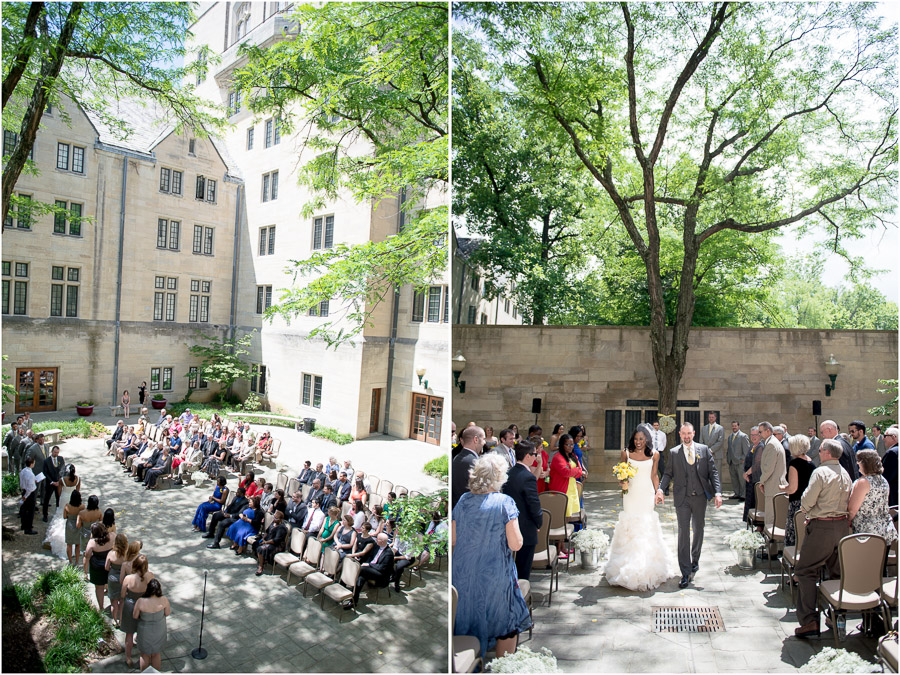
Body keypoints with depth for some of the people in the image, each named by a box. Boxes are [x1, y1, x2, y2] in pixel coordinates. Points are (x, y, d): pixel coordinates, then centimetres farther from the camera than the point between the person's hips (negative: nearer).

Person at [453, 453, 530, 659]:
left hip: (462, 574, 4)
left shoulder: (463, 501, -1)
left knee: (466, 620, 20)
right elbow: (515, 544, -14)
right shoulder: (504, 502, -12)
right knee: (507, 626, 16)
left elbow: (452, 540, 2)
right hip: (495, 577, -4)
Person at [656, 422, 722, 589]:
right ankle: (685, 573, 1)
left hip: (700, 497, 1)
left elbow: (713, 472, 0)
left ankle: (695, 561, 37)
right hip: (682, 498, -1)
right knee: (683, 533, -2)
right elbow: (668, 474, 3)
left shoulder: (704, 450, 3)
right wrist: (660, 489, -13)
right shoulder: (674, 452, 3)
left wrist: (717, 492, -10)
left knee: (698, 530, 15)